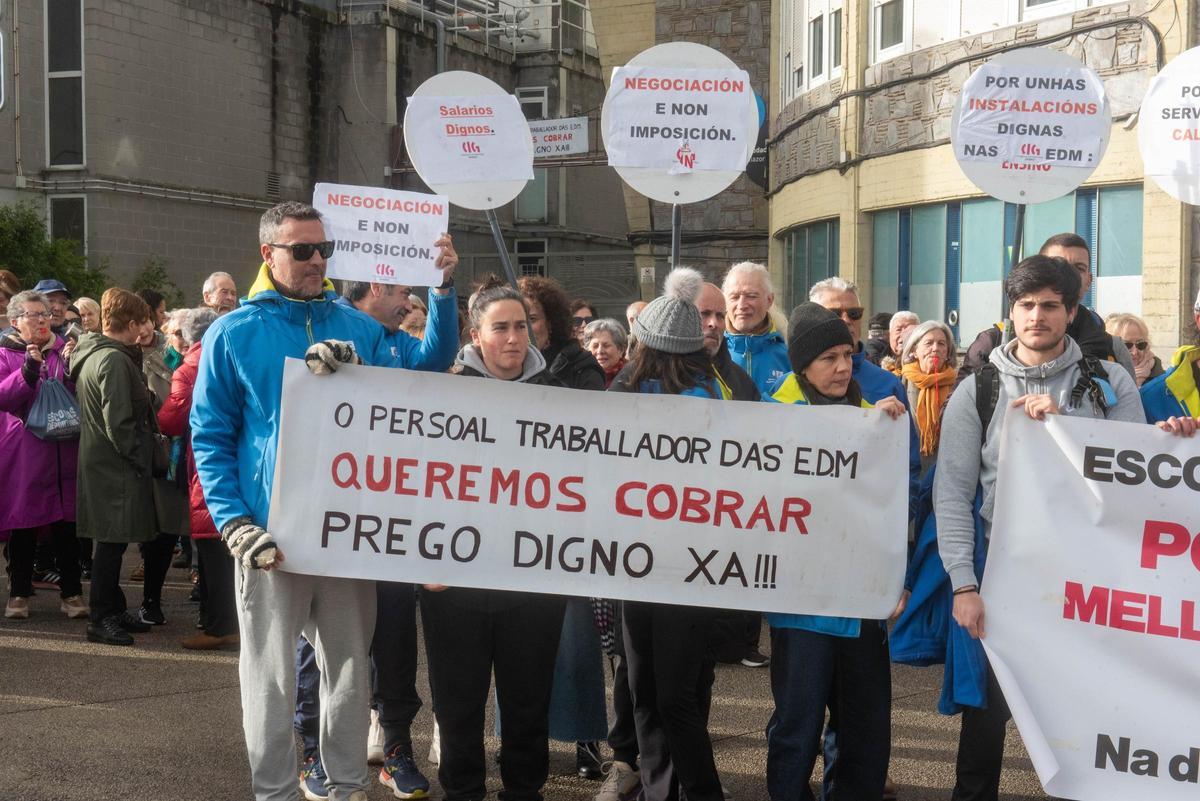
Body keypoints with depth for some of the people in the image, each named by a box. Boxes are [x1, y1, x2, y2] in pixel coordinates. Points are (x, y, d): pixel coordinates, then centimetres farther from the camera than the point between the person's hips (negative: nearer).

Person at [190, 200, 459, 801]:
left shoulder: (355, 325, 8)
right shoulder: (233, 334, -1)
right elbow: (210, 437, -1)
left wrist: (443, 290, -9)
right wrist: (234, 523, -11)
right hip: (272, 532, -3)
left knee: (350, 667, 13)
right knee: (272, 676, 5)